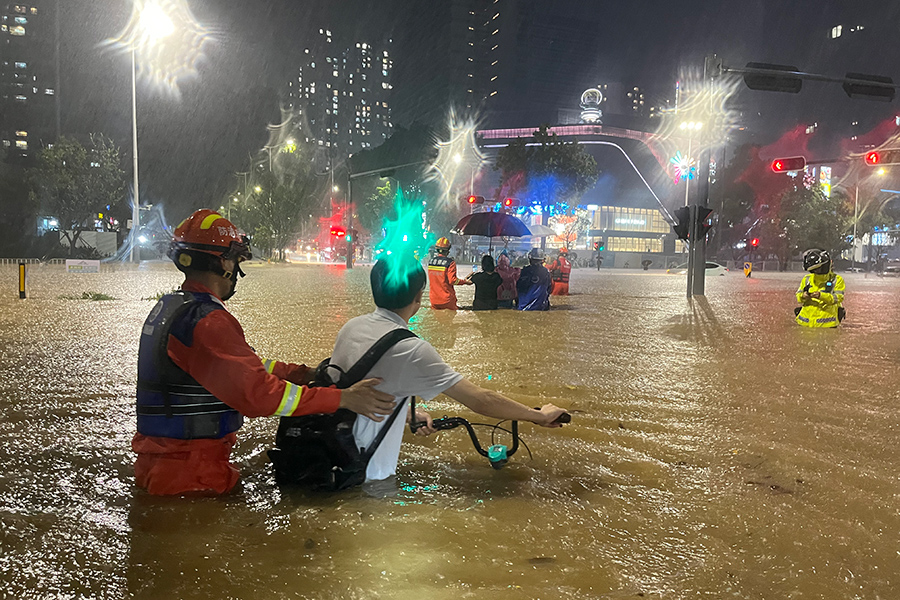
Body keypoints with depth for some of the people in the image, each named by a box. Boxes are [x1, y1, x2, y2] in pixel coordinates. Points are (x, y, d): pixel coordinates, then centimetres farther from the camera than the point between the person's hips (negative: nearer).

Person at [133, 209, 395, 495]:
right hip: (189, 476, -10)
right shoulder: (206, 321, -22)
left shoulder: (169, 305, 11)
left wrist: (307, 373, 6)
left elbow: (243, 365, 12)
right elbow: (257, 393, -28)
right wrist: (343, 398, -24)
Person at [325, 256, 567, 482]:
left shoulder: (350, 327, 0)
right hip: (365, 476, -8)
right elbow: (481, 400, -19)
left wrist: (408, 415, 19)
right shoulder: (411, 349, -22)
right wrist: (540, 416, -6)